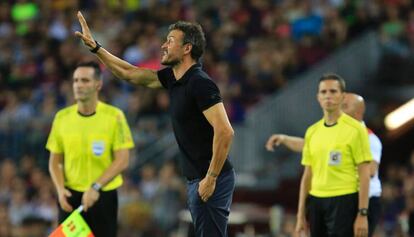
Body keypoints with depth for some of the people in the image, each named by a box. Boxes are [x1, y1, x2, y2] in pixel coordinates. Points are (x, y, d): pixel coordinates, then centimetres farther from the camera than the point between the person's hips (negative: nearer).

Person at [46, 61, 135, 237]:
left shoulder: (114, 116, -5)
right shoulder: (62, 117, 4)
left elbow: (122, 161, -9)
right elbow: (55, 162, 9)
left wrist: (96, 187, -20)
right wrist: (60, 189, -8)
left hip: (103, 197, -2)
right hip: (70, 197, 2)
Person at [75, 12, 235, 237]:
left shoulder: (200, 83, -17)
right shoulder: (172, 77, 11)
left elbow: (225, 132, -24)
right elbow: (129, 73, 22)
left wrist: (211, 179, -23)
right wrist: (94, 47, 20)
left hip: (209, 181, -10)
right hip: (196, 178, 10)